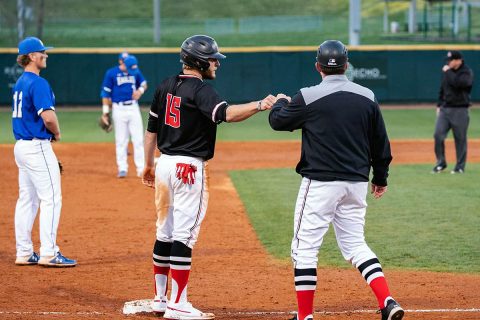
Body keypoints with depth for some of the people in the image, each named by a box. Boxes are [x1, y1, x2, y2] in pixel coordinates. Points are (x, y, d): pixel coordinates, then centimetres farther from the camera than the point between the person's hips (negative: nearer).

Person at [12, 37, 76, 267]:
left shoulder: (20, 83, 15)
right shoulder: (38, 83, -16)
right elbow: (48, 117, -25)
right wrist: (57, 133, -5)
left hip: (21, 145, 10)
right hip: (37, 146, -10)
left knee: (26, 199, 12)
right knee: (51, 198, -7)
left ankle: (24, 253, 14)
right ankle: (48, 254, -9)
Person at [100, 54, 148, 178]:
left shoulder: (135, 71, 4)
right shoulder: (111, 73, -5)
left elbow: (144, 83, 18)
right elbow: (106, 93, -2)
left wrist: (140, 90, -5)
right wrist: (105, 112, -5)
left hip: (133, 108, 2)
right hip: (119, 109, -2)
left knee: (138, 139, 0)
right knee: (121, 140, 2)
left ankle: (141, 169, 3)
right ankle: (122, 168, 9)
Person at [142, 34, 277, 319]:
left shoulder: (166, 87, 10)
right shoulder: (200, 90, -14)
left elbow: (151, 129, 16)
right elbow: (226, 114, -33)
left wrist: (149, 165, 24)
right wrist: (259, 106, -41)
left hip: (165, 164, 8)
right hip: (189, 168, -8)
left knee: (165, 232, 14)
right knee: (184, 234, -7)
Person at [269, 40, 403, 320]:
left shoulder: (309, 97, -11)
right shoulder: (367, 97, 4)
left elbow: (278, 121, 4)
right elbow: (381, 142, 11)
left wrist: (281, 102, 26)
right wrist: (380, 177, 24)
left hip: (321, 182, -5)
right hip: (357, 182, 5)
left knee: (305, 246, 3)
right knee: (355, 243, 15)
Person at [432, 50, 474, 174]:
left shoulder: (467, 72, -7)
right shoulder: (447, 72, 12)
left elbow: (458, 83, -26)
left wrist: (448, 72, -16)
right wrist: (439, 105, 15)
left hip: (459, 111, -5)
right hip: (445, 109, 5)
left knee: (460, 139, 0)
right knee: (438, 135, -5)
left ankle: (460, 166, 9)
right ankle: (441, 163, 7)